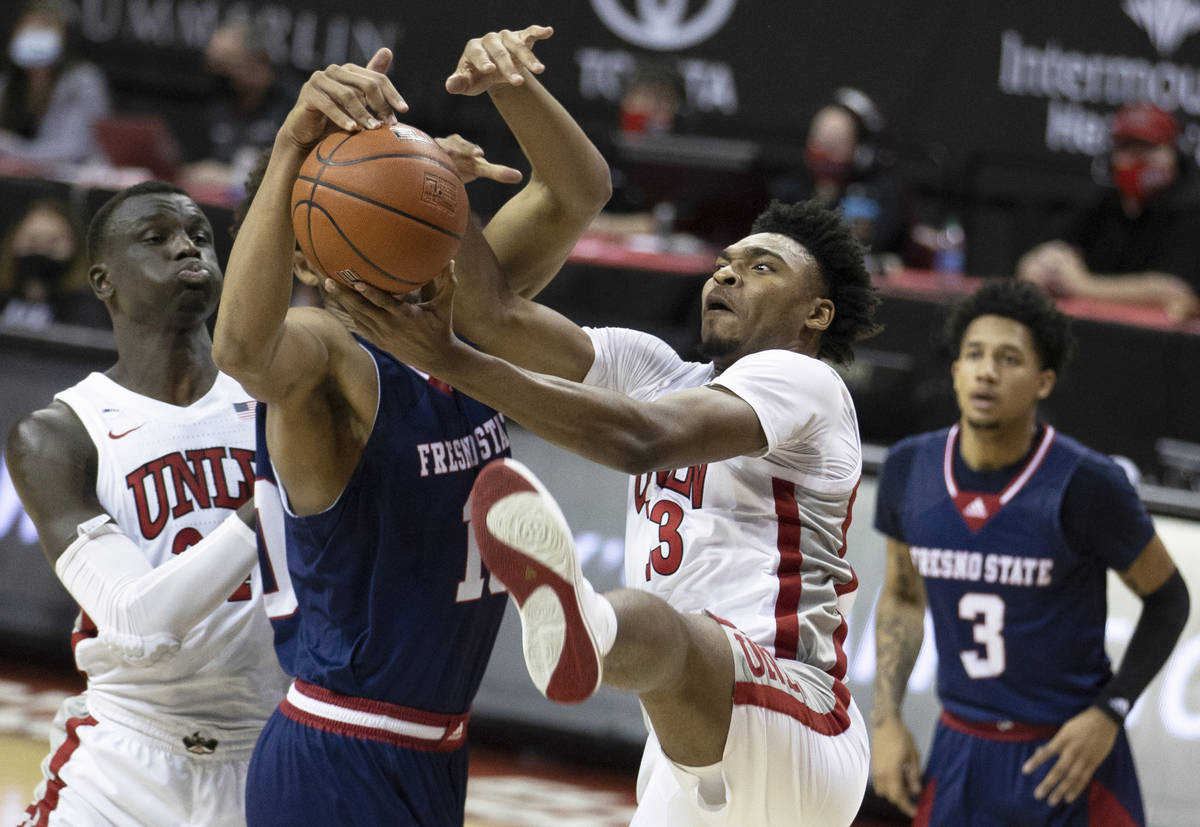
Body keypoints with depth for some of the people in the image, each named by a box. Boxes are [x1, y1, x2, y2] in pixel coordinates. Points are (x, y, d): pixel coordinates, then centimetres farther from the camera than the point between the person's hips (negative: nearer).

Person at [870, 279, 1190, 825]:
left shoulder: (1087, 486, -16)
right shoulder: (910, 469, -3)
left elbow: (1167, 597, -3)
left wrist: (1109, 713, -12)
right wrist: (886, 719, 3)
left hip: (1069, 758, -4)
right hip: (960, 754, 4)